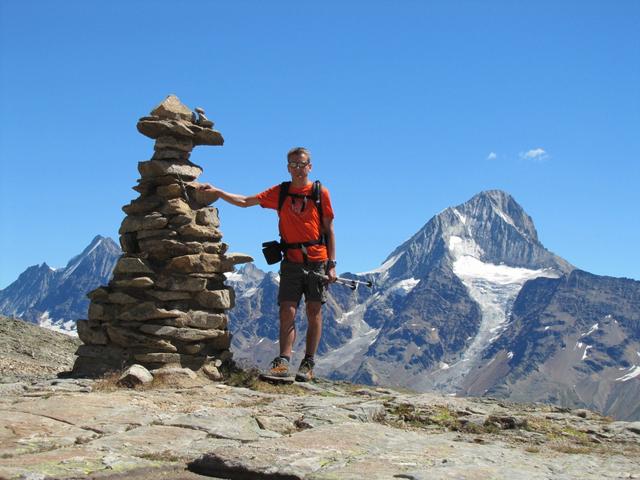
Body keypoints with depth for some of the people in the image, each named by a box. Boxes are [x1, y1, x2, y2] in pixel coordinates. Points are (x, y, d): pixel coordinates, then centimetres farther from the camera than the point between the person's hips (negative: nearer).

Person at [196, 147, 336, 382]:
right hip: (291, 262, 2)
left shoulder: (320, 193, 2)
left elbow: (329, 230, 3)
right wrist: (218, 192, -2)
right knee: (287, 313, -4)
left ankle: (308, 365, 6)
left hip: (317, 261, -2)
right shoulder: (280, 192, 9)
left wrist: (332, 264, -2)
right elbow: (245, 201, 9)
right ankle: (283, 362, -5)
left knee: (314, 314, 0)